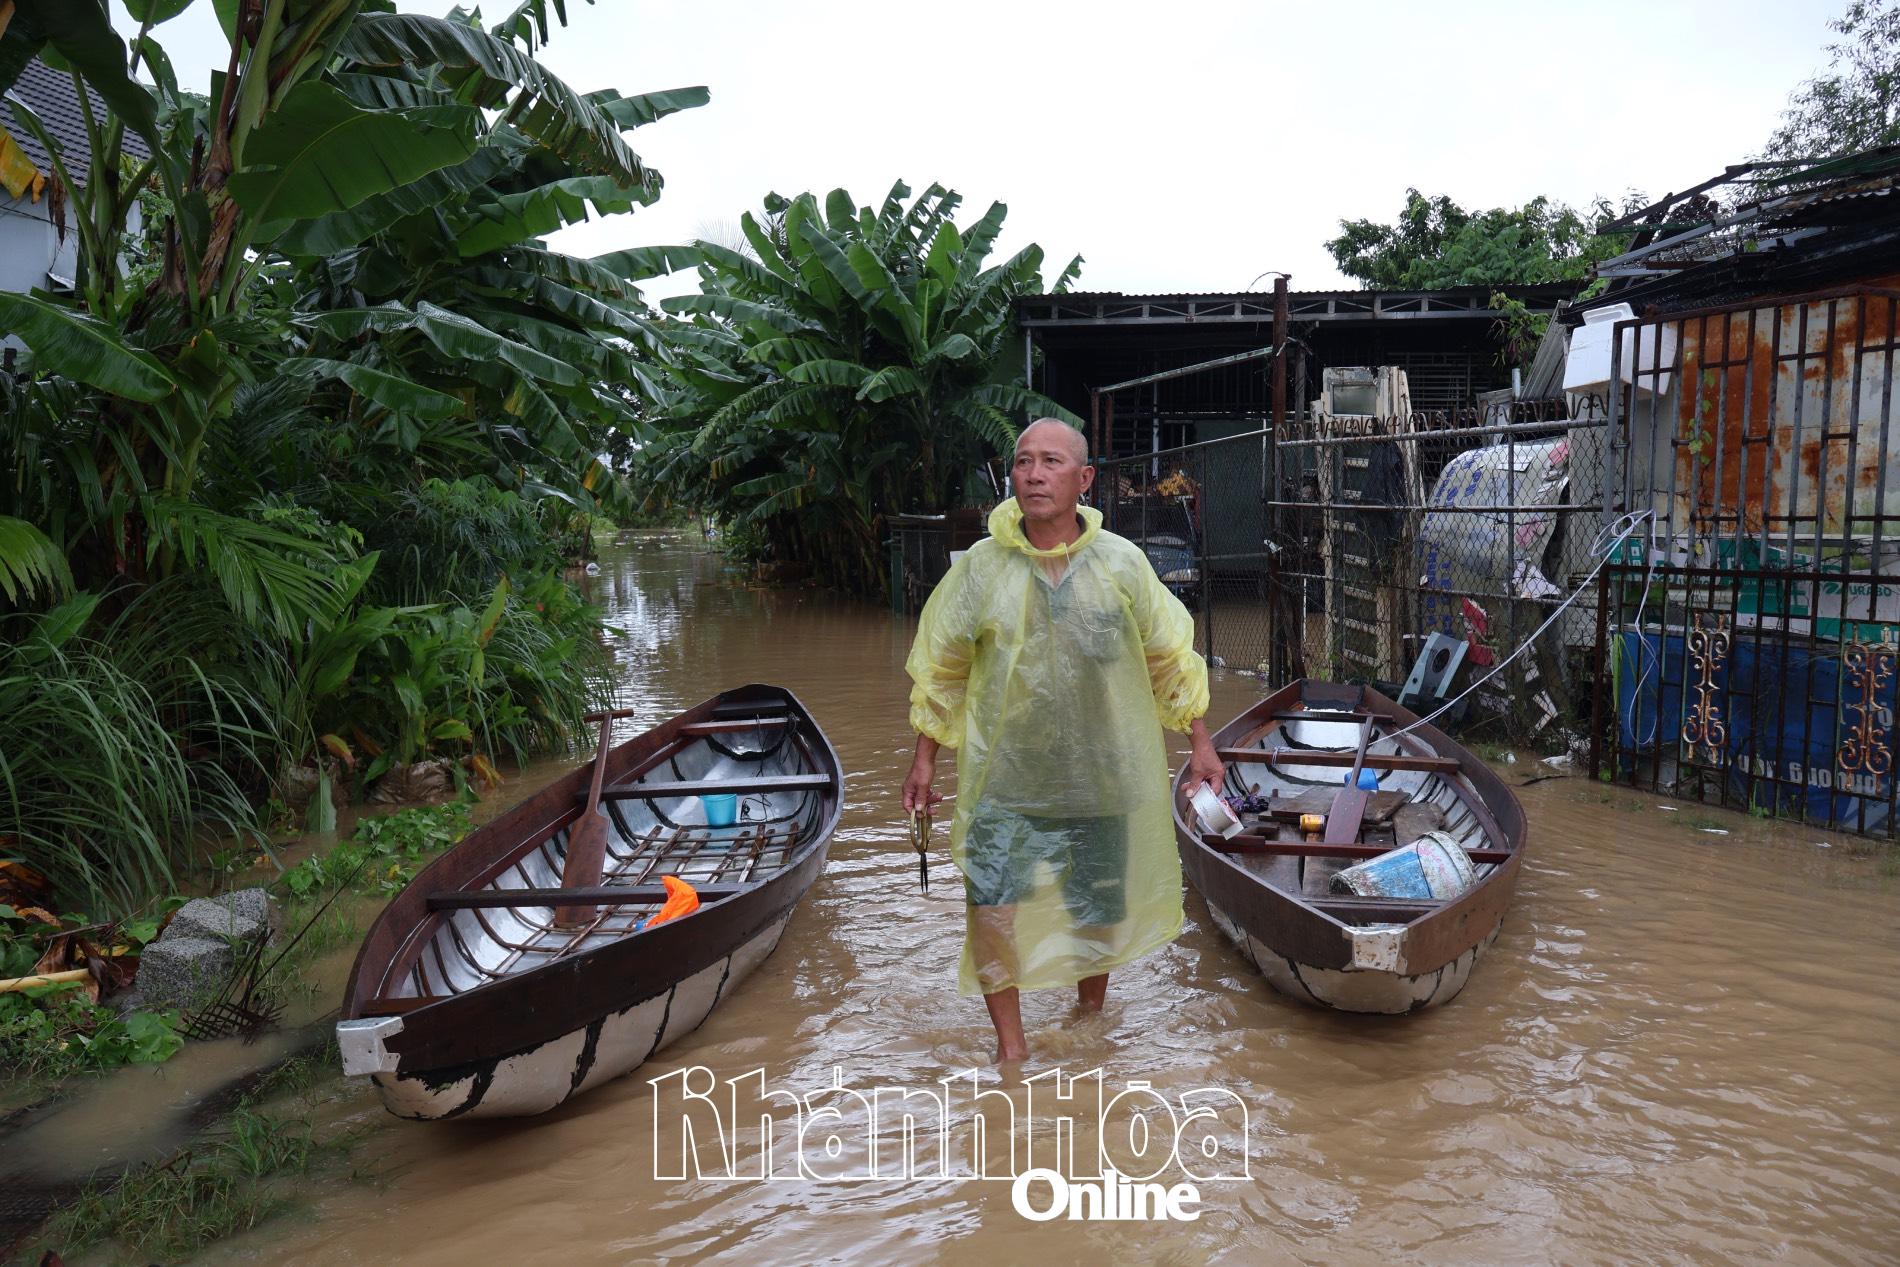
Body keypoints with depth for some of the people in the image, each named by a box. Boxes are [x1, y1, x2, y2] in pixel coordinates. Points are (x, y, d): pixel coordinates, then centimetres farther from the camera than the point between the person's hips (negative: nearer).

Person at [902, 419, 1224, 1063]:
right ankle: (1010, 1042, 12)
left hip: (1103, 774, 1)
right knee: (990, 905, -9)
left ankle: (1090, 1011, 44)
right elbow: (940, 666, 6)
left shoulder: (1122, 563, -3)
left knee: (1100, 907, 14)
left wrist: (1201, 743, 9)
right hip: (1004, 774, -1)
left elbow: (1171, 657, 7)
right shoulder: (981, 567, -5)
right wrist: (925, 759, 7)